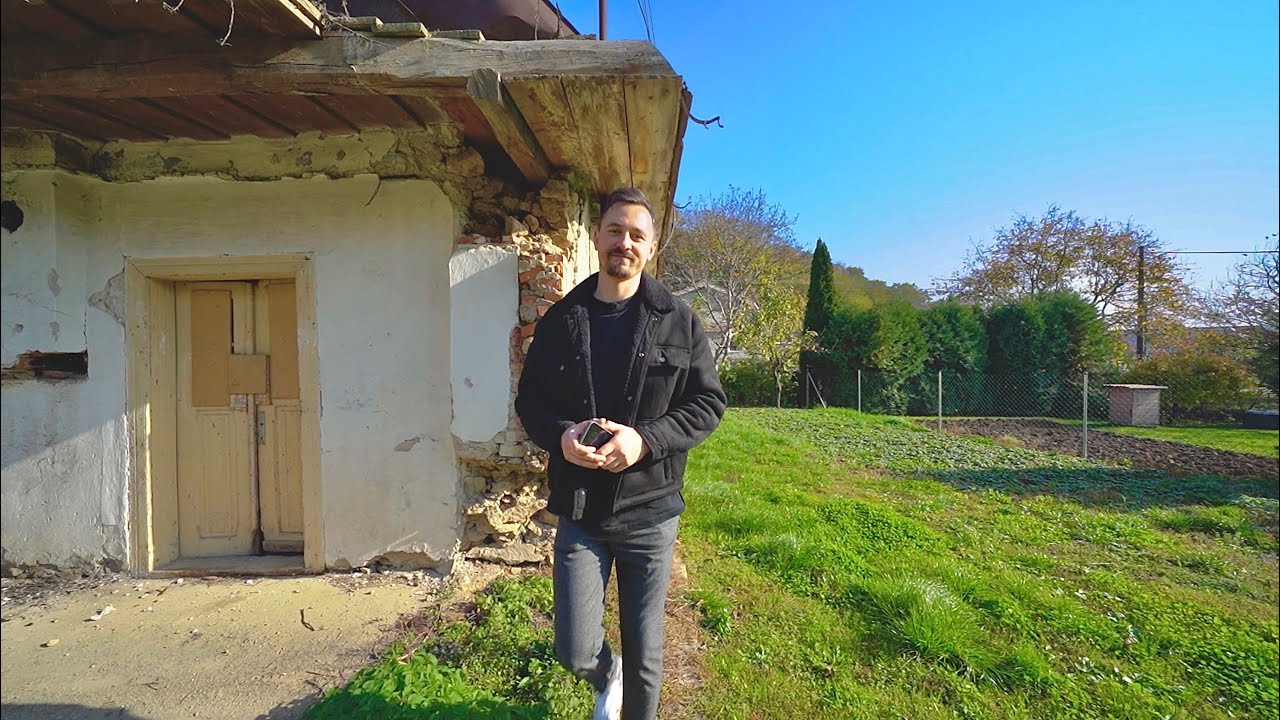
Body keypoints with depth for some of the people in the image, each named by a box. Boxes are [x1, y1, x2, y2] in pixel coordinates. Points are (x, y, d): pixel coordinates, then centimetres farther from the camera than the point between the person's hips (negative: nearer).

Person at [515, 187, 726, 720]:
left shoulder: (679, 322, -2)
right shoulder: (560, 320, 2)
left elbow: (708, 403, -2)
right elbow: (530, 399, 7)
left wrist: (645, 439, -18)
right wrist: (560, 436, -15)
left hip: (650, 512, -1)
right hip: (579, 511, 1)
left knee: (644, 652, 14)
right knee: (576, 653, 6)